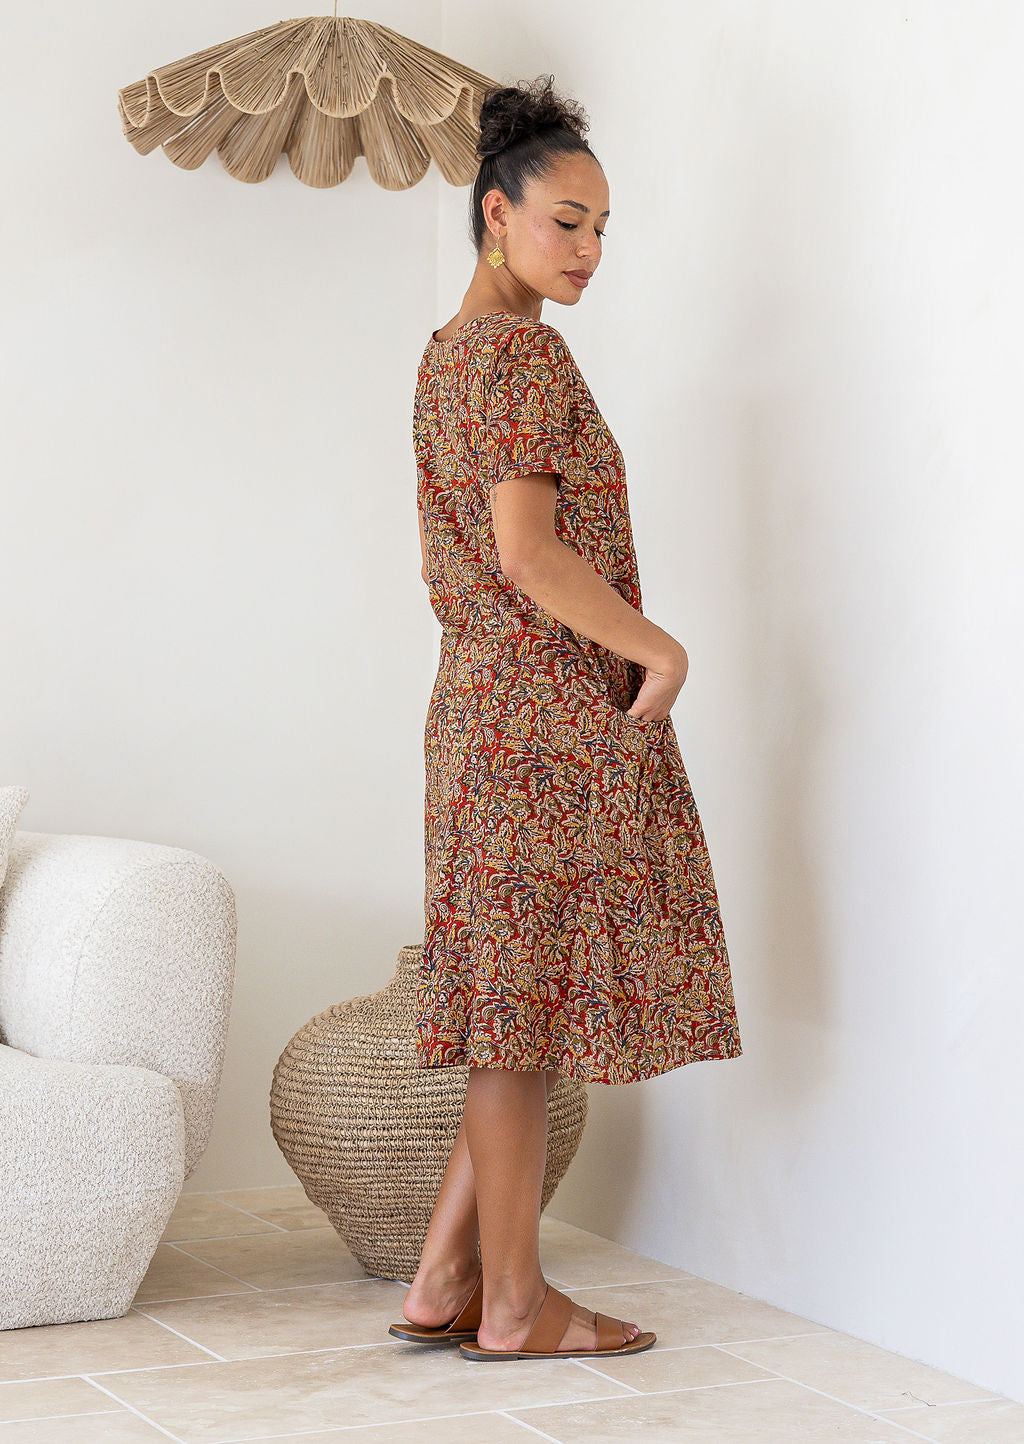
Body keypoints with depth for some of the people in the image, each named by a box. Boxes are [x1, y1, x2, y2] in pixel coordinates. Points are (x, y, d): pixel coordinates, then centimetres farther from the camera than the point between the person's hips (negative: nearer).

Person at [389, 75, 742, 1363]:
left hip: (482, 701, 10)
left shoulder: (445, 352, 18)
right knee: (526, 1010, -3)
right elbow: (529, 549, -21)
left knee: (521, 1012, 12)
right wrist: (659, 648, -12)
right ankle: (513, 1306, 6)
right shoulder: (524, 351, -12)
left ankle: (442, 1281, 15)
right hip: (550, 711, -10)